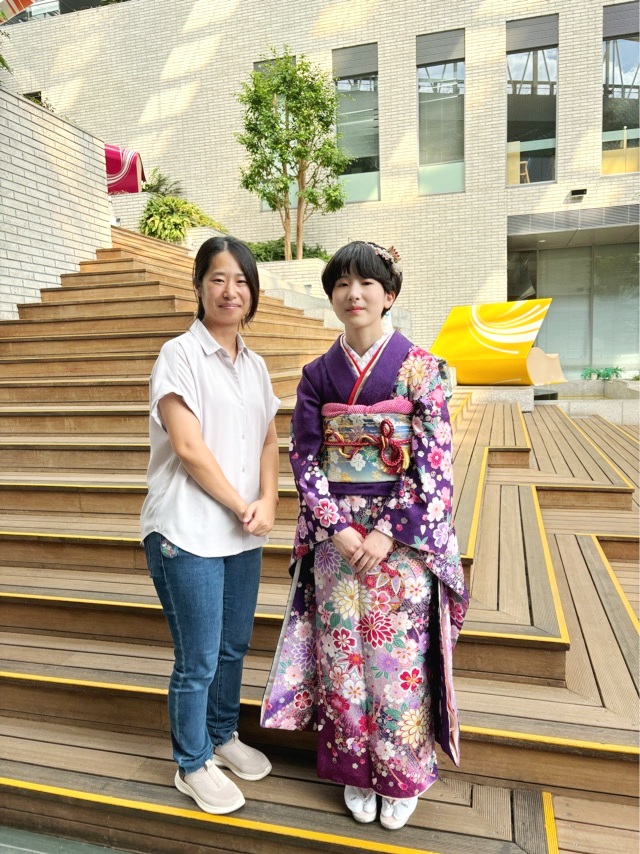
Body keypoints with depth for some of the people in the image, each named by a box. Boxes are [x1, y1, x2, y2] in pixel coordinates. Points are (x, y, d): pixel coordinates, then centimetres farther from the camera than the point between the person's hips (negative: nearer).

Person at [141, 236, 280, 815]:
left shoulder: (254, 365, 10)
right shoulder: (180, 355, -10)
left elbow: (269, 442, 10)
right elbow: (188, 448, -17)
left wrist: (267, 503, -5)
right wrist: (242, 506, -11)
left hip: (244, 532, 6)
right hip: (189, 533, -6)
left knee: (234, 645, 20)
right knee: (198, 659, 7)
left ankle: (223, 736, 43)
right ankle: (193, 764, 30)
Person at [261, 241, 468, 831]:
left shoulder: (418, 366, -5)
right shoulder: (317, 374, 3)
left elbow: (434, 460, -9)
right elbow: (305, 458, 2)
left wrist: (389, 533, -14)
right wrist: (336, 527, -9)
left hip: (402, 536, -2)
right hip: (334, 534, 3)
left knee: (398, 655, 7)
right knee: (342, 652, 11)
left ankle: (403, 775, 31)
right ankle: (356, 770, 33)